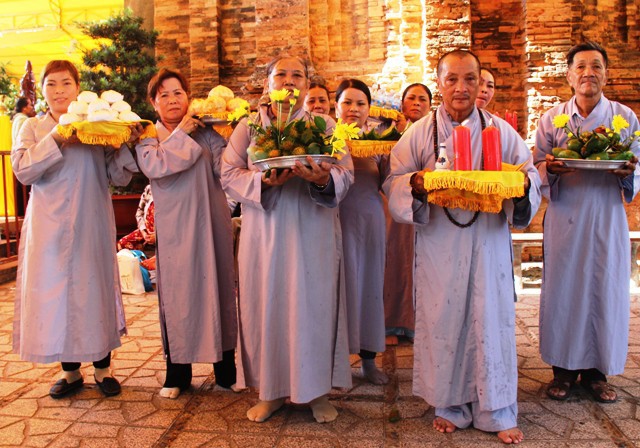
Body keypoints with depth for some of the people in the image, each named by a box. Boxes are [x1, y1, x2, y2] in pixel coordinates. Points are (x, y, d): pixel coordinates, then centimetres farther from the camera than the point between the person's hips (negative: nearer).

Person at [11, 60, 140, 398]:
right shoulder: (33, 127, 7)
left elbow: (119, 177, 2)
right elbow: (22, 170, -9)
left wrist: (125, 143, -13)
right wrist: (57, 138, -19)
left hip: (91, 225, 0)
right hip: (50, 228, 1)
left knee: (96, 288, 5)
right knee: (55, 292, 5)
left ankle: (102, 369, 20)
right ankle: (71, 371, 22)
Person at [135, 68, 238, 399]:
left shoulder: (205, 133, 8)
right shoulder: (148, 137, 7)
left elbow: (225, 167, -7)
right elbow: (155, 165, -15)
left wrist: (214, 132, -14)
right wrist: (181, 133, -8)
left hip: (211, 223, 1)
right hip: (175, 227, -1)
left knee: (218, 288, 6)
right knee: (177, 294, 3)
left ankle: (225, 369, 20)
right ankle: (177, 374, 19)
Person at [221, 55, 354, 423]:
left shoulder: (324, 126, 7)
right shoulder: (248, 127, 9)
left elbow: (345, 174, -2)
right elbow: (229, 173, 1)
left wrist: (324, 179, -24)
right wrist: (263, 181, -18)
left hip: (313, 234, 0)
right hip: (264, 234, 1)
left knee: (313, 305, 2)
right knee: (267, 306, 4)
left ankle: (318, 390, 19)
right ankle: (272, 390, 20)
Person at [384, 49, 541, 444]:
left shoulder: (501, 130, 6)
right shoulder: (419, 133, 3)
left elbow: (531, 175, 7)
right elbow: (394, 182, 1)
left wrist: (522, 185, -16)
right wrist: (416, 184, -20)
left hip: (489, 242, 1)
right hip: (439, 245, 0)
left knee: (491, 318, 5)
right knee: (443, 319, 5)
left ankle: (497, 411, 21)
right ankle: (450, 406, 23)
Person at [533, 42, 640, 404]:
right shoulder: (551, 119, 5)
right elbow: (538, 170, 6)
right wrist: (550, 169, -17)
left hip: (608, 219, 1)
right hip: (565, 219, 0)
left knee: (606, 291, 3)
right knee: (563, 290, 2)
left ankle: (597, 371, 19)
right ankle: (564, 369, 17)